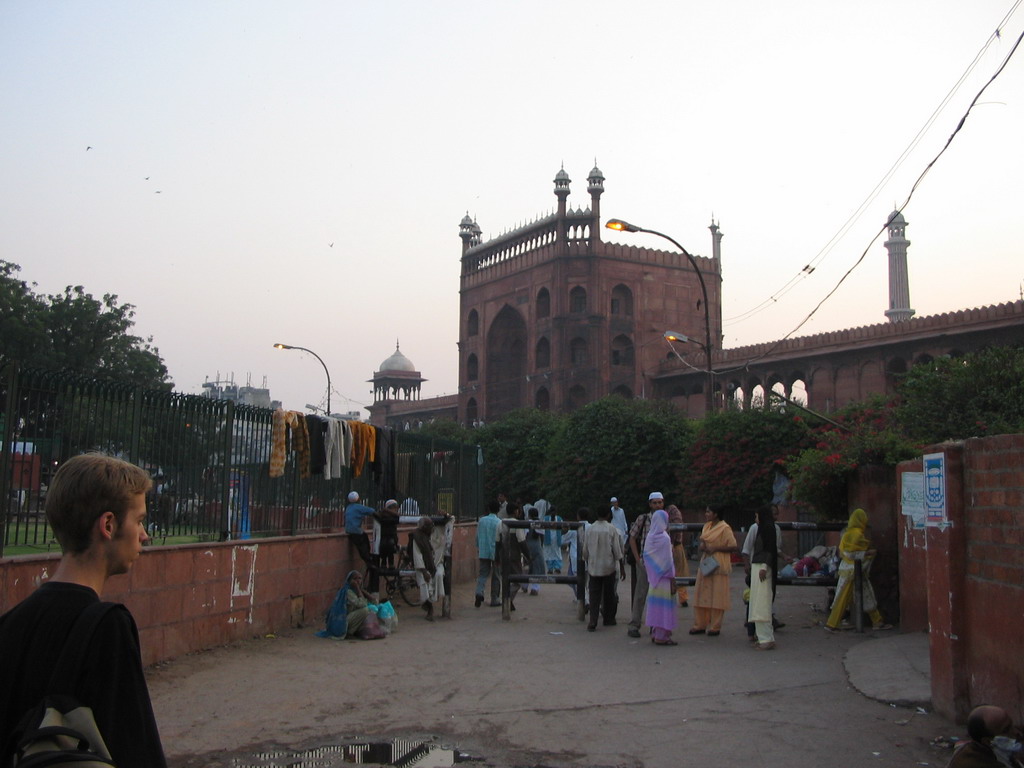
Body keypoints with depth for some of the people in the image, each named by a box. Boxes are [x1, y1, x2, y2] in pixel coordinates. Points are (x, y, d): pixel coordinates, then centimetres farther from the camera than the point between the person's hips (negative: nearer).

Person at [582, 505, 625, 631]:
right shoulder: (612, 529, -7)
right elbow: (617, 551, -6)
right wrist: (622, 567, 2)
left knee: (594, 595, 3)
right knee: (609, 594, 13)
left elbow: (585, 551, 6)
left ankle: (592, 622, -7)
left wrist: (587, 565, 19)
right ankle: (609, 619, 21)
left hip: (593, 567, 2)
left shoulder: (589, 530, 1)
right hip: (608, 567, -2)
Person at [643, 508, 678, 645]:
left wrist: (651, 576, 16)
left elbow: (646, 557, 8)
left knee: (656, 605, 15)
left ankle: (655, 634, 21)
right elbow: (668, 561, -16)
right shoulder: (664, 538, -18)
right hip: (664, 577, -7)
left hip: (653, 577, 7)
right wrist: (672, 581, -10)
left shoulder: (650, 536, 4)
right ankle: (662, 636, 3)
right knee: (664, 606, 0)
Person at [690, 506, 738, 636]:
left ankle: (715, 627, 4)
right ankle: (700, 625, 13)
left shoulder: (724, 528, -9)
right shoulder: (707, 526, 15)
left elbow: (733, 547, -13)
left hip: (718, 566, -8)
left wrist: (715, 548, -18)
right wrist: (701, 546, 2)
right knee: (701, 595, 7)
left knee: (717, 596, -3)